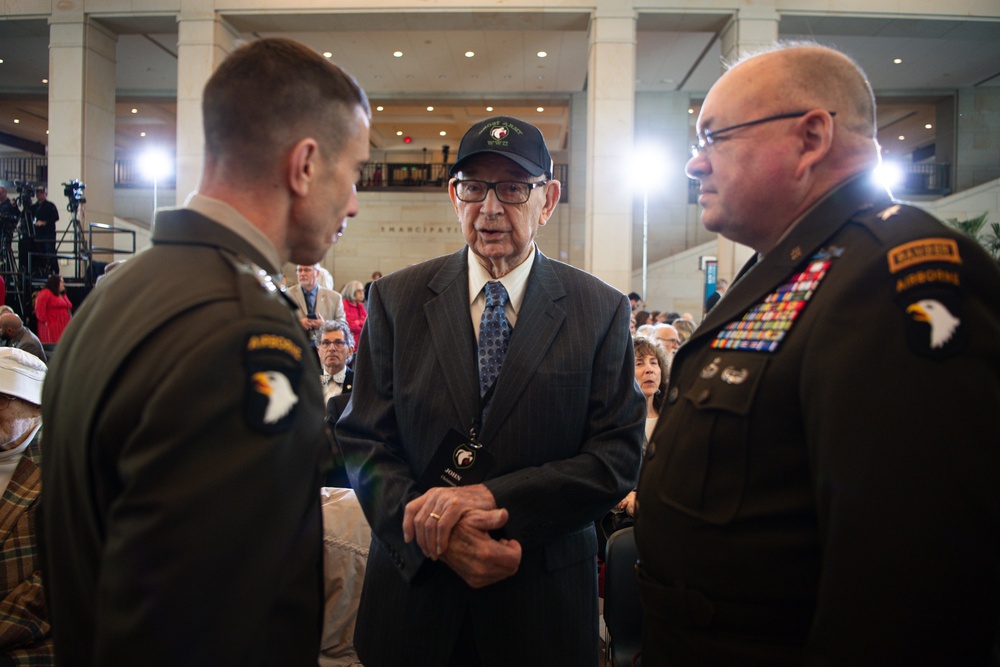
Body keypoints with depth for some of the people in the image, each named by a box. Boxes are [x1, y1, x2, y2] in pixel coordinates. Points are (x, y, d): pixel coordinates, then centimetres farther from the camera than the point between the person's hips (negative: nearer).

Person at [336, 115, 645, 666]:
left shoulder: (601, 310, -4)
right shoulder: (395, 299, -1)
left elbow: (618, 457, -9)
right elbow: (363, 441, -4)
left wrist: (489, 497, -20)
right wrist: (440, 536, -19)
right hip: (413, 585, 1)